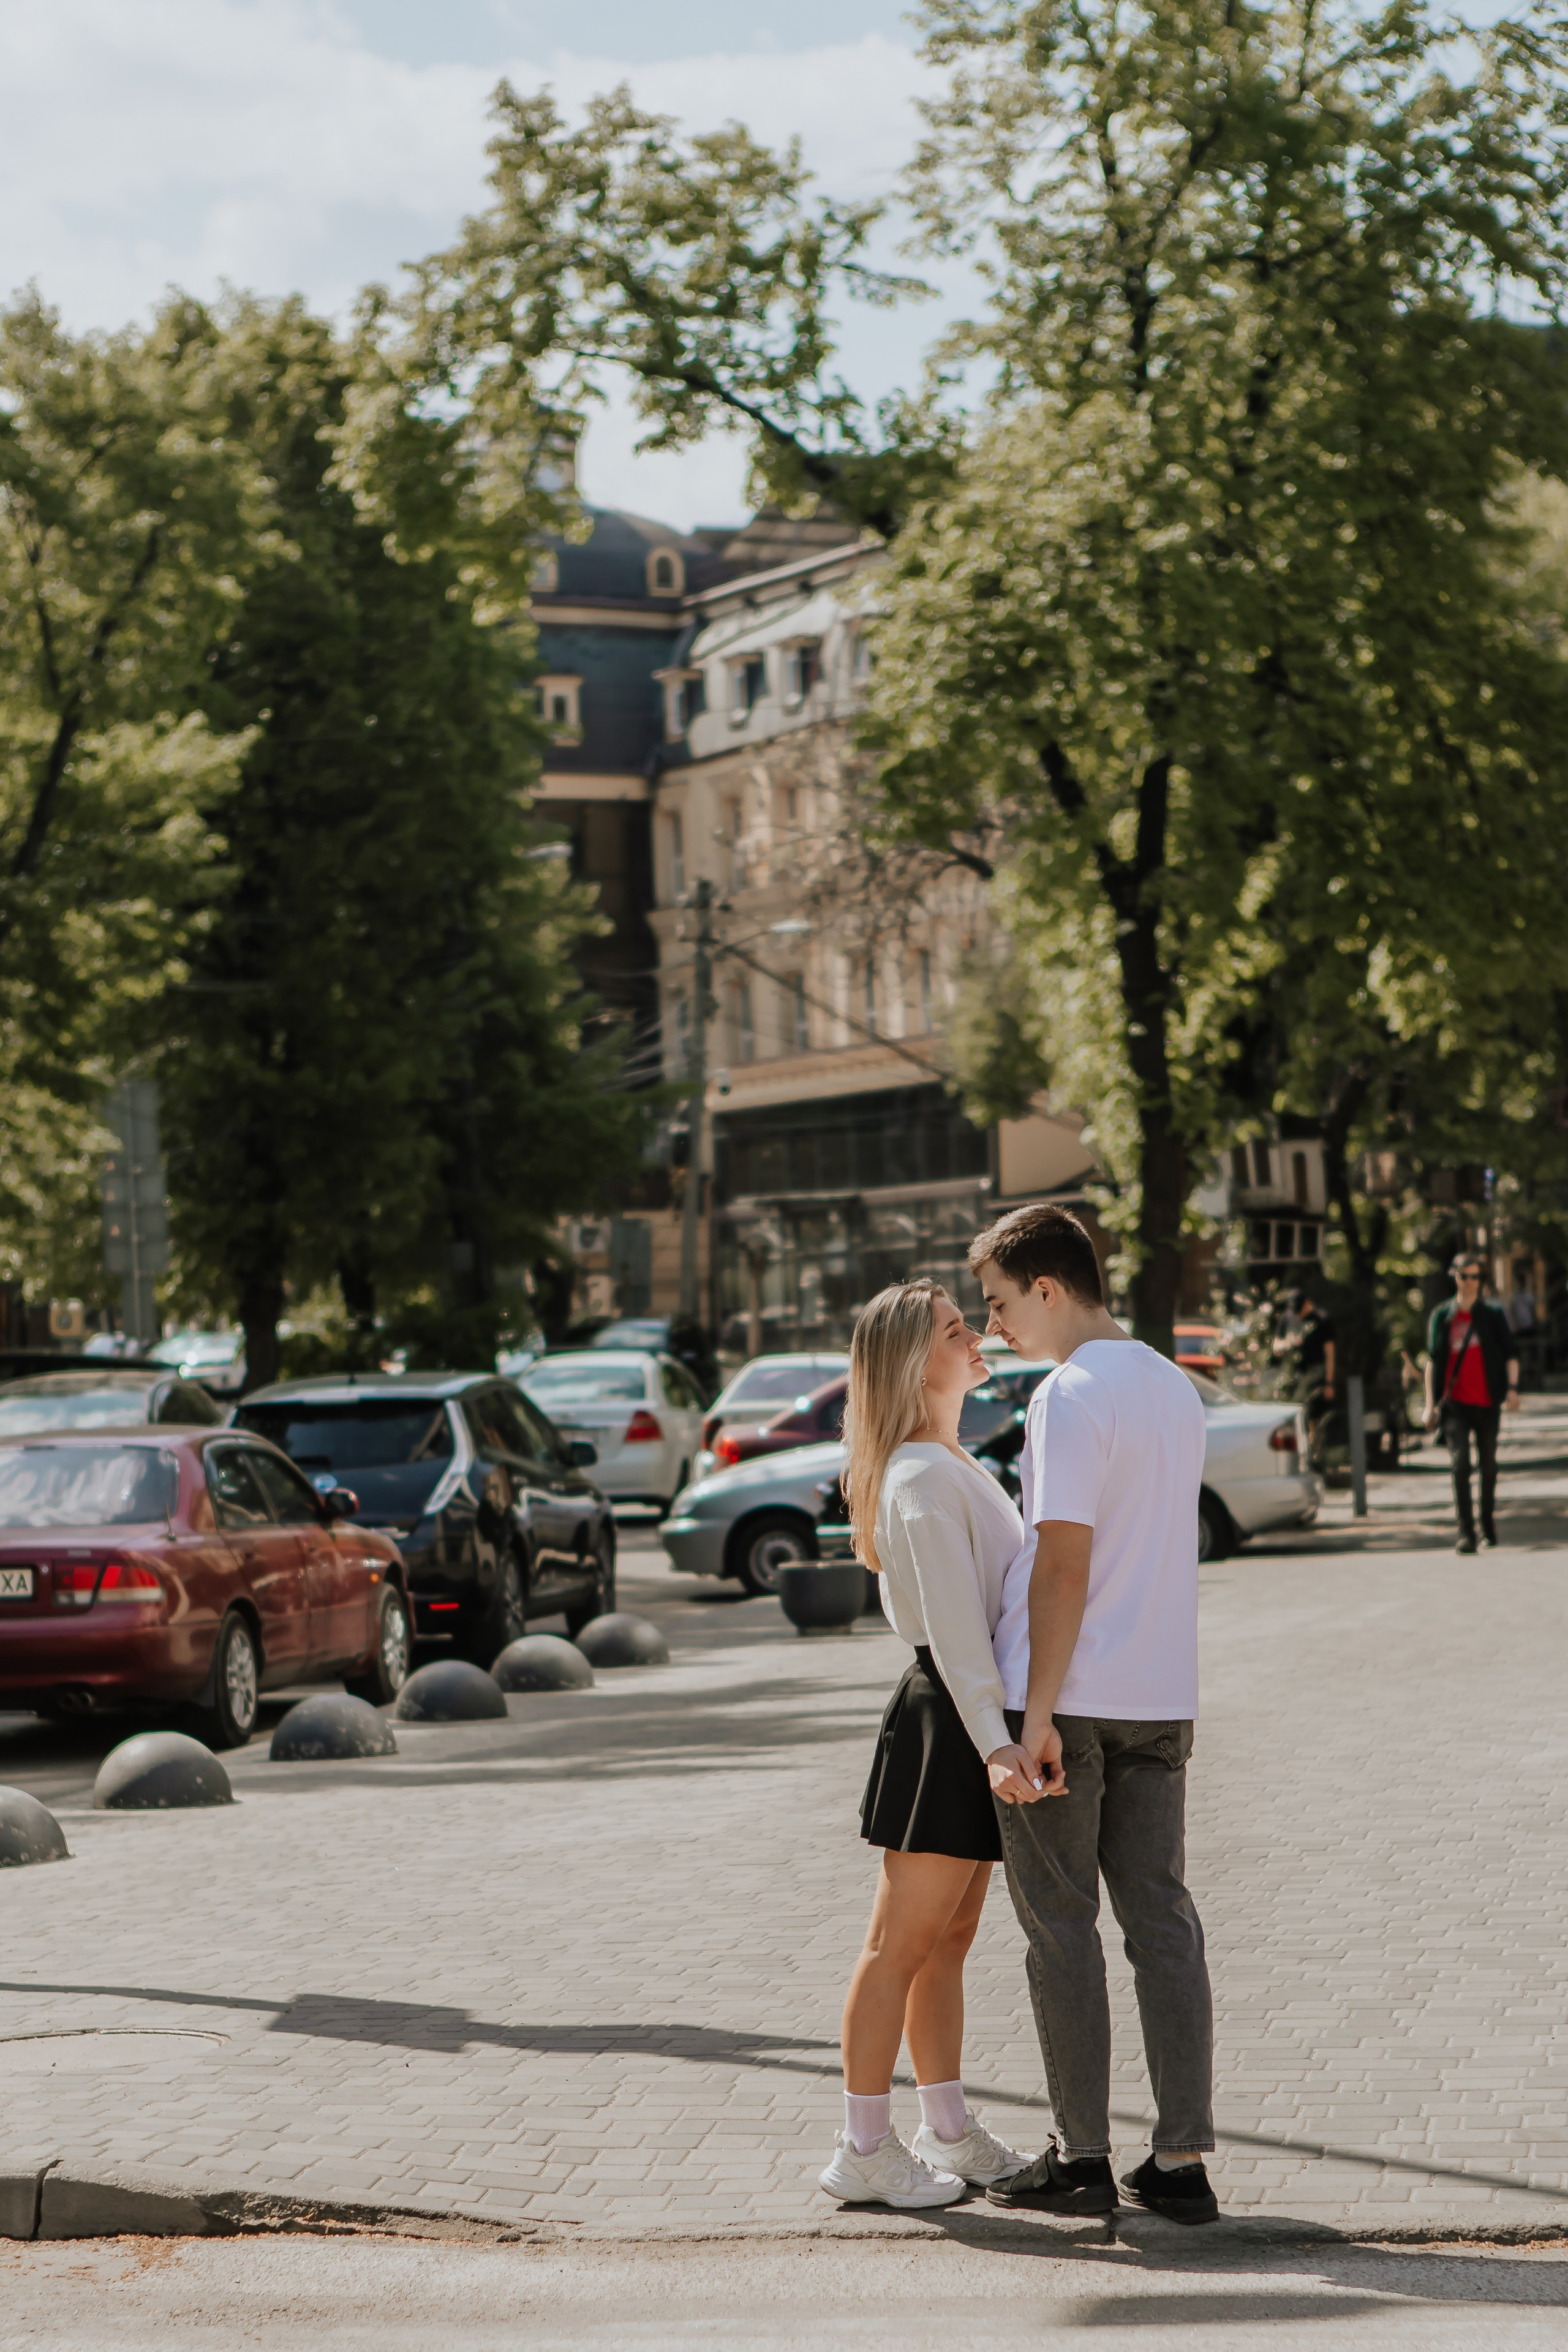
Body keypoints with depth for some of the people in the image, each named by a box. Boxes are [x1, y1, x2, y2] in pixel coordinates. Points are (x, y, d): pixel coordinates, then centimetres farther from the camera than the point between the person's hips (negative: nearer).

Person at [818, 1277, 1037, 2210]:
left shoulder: (952, 1465, 18)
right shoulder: (922, 1478, -15)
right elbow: (951, 1622, -22)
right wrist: (994, 1741, -29)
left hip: (974, 1721, 10)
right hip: (947, 1720, -10)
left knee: (950, 1939, 14)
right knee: (904, 1943, -5)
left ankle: (951, 2133, 21)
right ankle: (864, 2151, -1)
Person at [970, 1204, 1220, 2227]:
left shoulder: (1071, 1397, -14)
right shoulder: (1175, 1389, 12)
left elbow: (1065, 1571, -18)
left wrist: (1037, 1717, -17)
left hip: (1066, 1696, -7)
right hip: (1162, 1698, 7)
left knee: (1061, 1926, 3)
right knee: (1163, 1919, 8)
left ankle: (1082, 2159, 9)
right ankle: (1183, 2161, 7)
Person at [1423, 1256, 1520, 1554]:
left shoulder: (1493, 1315, 4)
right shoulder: (1442, 1316, 8)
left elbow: (1511, 1353, 6)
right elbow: (1433, 1360, 12)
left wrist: (1512, 1387, -8)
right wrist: (1431, 1404, 8)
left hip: (1487, 1403, 0)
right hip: (1455, 1403, 0)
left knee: (1488, 1467, 8)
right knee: (1459, 1464, -13)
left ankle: (1489, 1529, 23)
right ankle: (1466, 1533, -17)